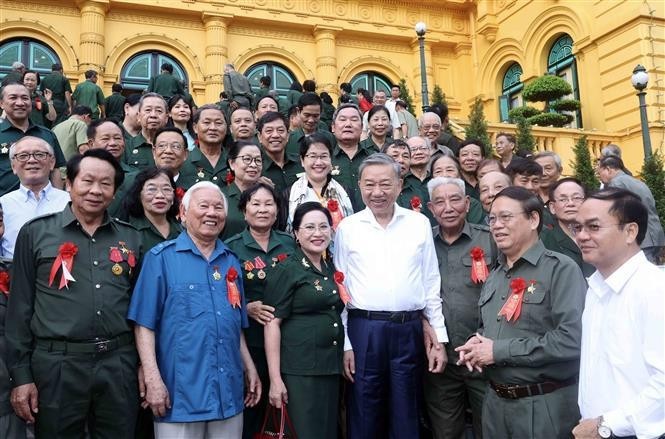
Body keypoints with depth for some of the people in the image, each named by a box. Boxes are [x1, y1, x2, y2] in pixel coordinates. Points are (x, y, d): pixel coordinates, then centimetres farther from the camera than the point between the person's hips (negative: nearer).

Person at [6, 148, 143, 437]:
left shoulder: (131, 238, 9)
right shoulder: (36, 233, 2)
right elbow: (20, 307, 2)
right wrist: (21, 375, -1)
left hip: (119, 364, 2)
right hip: (56, 365, -2)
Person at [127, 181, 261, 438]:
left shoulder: (231, 262, 11)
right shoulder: (161, 257, -4)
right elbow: (145, 324, -8)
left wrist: (250, 369, 12)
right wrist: (153, 380, -15)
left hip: (229, 393, 5)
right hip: (179, 393, -5)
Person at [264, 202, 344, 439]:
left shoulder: (332, 269, 12)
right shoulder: (286, 270, -8)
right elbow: (272, 323, -12)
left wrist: (347, 353, 13)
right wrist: (275, 379, -17)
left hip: (332, 366, 7)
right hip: (300, 370, -7)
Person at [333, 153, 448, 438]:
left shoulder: (419, 224, 4)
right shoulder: (347, 228, 1)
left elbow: (431, 284, 8)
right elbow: (340, 289, 3)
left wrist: (439, 337, 5)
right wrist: (344, 343, 0)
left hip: (409, 331, 1)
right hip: (363, 331, -1)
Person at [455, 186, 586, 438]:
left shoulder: (561, 270, -13)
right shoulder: (494, 276, 12)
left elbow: (571, 340, -24)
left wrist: (499, 350, -19)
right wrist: (477, 343, -1)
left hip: (544, 406, -7)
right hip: (495, 401, 7)